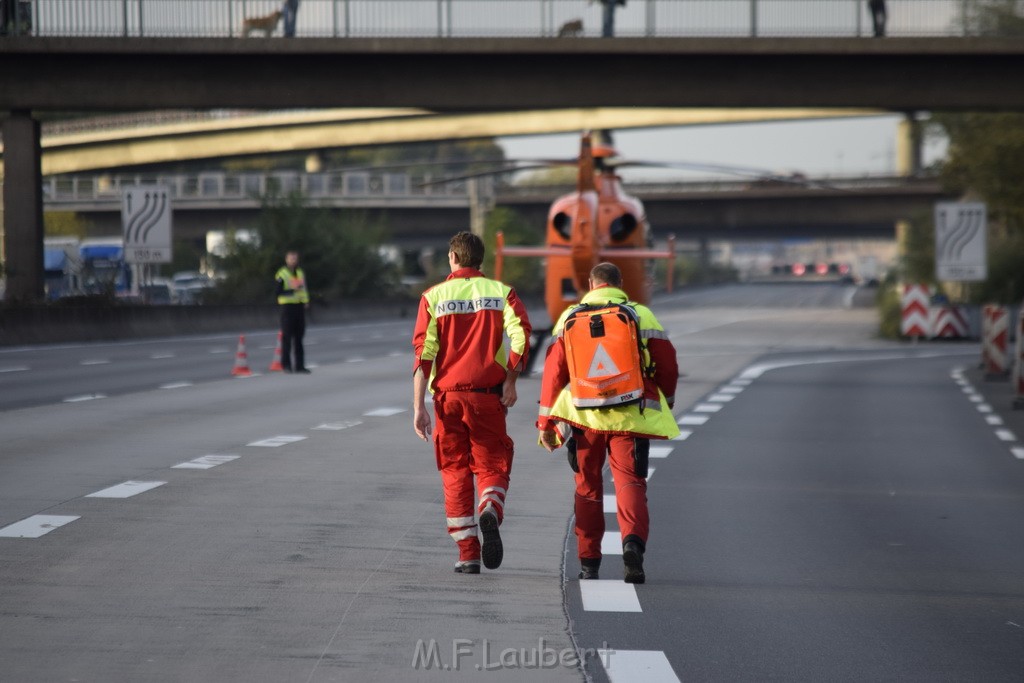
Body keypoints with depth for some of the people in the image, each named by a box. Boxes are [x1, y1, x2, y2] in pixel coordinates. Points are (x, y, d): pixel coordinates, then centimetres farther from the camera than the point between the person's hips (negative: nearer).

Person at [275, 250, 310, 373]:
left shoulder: (300, 273, 16)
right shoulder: (282, 275, -5)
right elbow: (279, 292, -11)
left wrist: (306, 301, 11)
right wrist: (292, 290, -21)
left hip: (299, 306, 6)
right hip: (287, 306, -6)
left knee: (299, 336, 6)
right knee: (287, 336, -6)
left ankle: (300, 365, 9)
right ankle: (286, 364, -1)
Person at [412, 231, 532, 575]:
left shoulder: (434, 297, 4)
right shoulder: (501, 292, 4)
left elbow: (423, 353, -3)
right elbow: (521, 335, -12)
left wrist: (419, 407, -4)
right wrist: (511, 381, -2)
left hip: (448, 395, 0)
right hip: (488, 395, 0)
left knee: (455, 472, 9)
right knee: (492, 466, 9)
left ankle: (468, 554, 5)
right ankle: (490, 512, -24)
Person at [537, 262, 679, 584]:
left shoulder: (570, 317, 8)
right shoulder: (641, 315, 6)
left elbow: (554, 370, 3)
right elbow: (667, 364, 5)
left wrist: (546, 421, 6)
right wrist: (665, 401, 24)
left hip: (584, 416, 1)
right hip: (630, 416, -1)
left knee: (587, 486, 15)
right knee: (629, 482, 0)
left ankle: (588, 562, 16)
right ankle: (633, 541, -28)